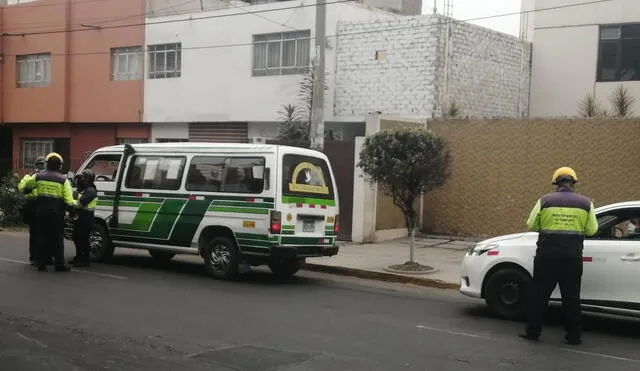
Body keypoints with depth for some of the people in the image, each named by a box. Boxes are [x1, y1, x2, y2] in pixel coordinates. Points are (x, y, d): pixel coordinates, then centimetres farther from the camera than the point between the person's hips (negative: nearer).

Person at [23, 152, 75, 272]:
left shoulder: (38, 176, 3)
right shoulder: (63, 179, -5)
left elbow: (27, 187, 19)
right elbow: (69, 199, -9)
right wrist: (71, 210, 1)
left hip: (41, 210, 3)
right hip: (56, 212, -2)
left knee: (42, 236, 10)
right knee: (57, 238, 3)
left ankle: (41, 263, 12)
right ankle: (59, 264, 2)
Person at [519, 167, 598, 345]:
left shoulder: (545, 200, -2)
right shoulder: (585, 203, 0)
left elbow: (531, 225, 3)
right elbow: (592, 230, 4)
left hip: (546, 255, -1)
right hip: (572, 256, 1)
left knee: (540, 293, 8)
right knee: (571, 296, 8)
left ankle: (533, 331, 12)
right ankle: (574, 335, 12)